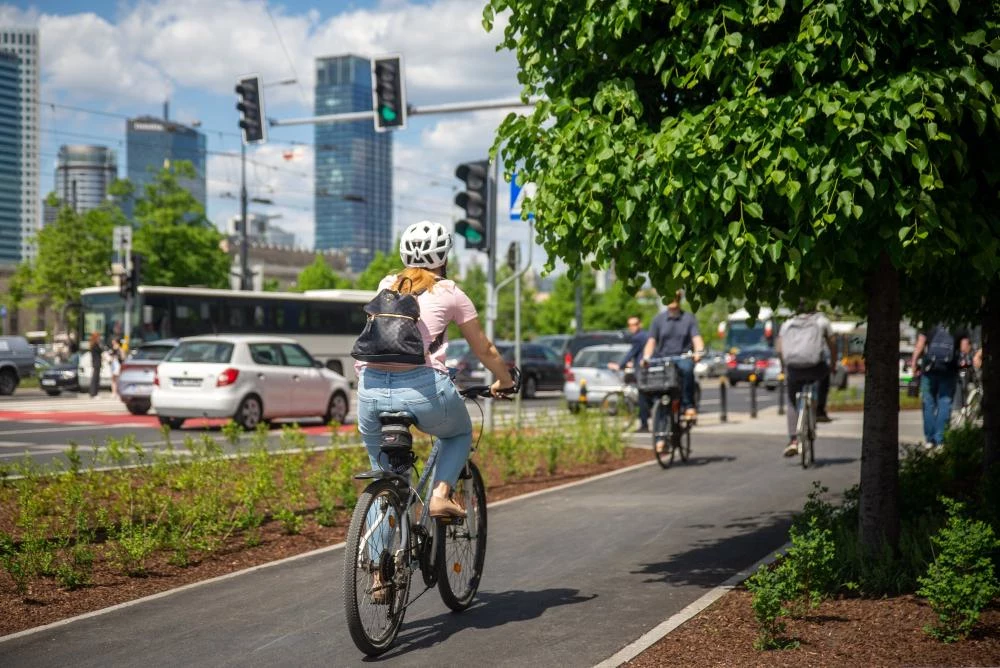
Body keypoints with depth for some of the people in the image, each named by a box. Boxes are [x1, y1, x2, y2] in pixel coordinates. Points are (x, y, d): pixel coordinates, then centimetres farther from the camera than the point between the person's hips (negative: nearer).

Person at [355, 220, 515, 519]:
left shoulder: (387, 285, 21)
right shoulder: (449, 292, 12)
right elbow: (484, 350, 21)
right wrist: (505, 382, 39)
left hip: (370, 387, 3)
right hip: (422, 386, -3)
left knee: (382, 472, 27)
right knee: (460, 433, 28)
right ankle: (441, 494, 7)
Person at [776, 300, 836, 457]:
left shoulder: (787, 324, 18)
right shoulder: (822, 321, 14)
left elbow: (779, 350, 10)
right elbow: (833, 345, 12)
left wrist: (784, 367, 25)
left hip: (793, 368, 1)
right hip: (814, 366, -1)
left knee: (792, 404, 17)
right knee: (825, 372, 35)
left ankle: (793, 440, 5)